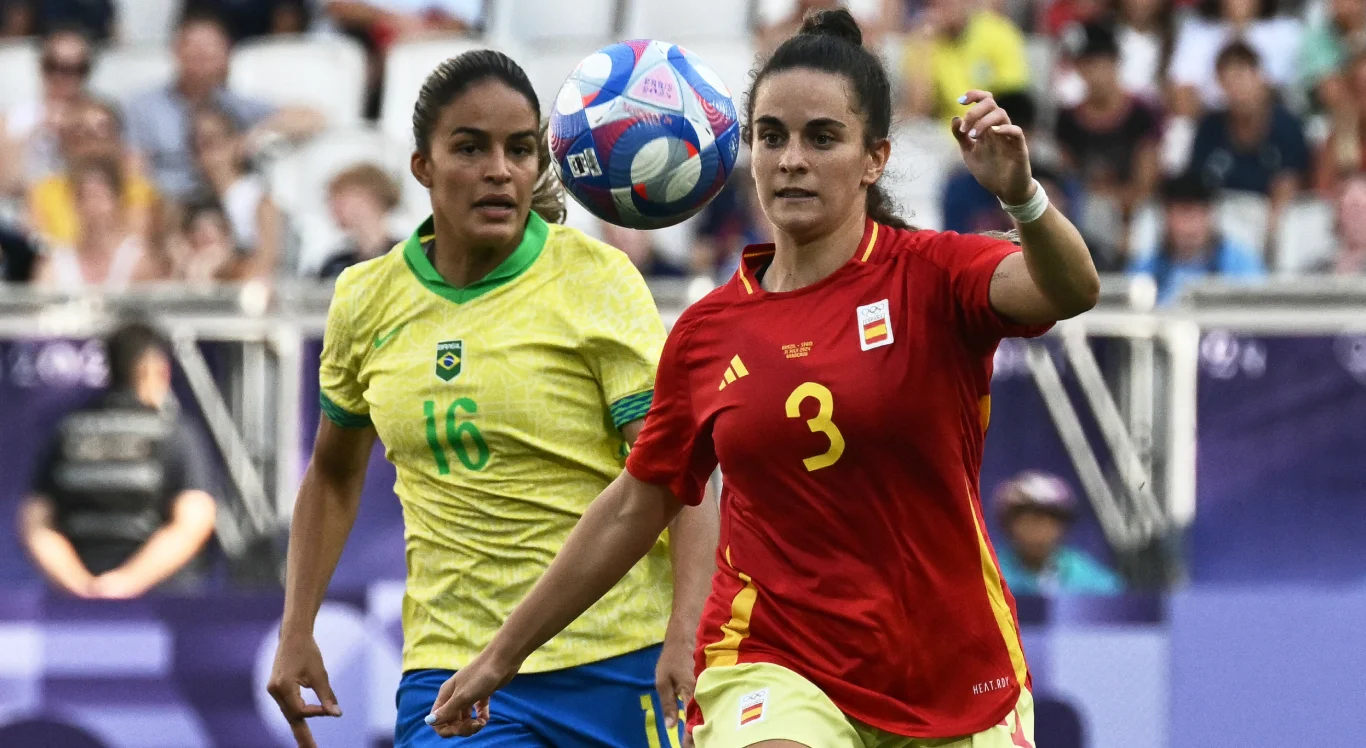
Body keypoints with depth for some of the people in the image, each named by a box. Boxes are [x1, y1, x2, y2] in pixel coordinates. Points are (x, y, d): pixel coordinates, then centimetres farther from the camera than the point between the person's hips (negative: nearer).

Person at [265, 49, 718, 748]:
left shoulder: (596, 279, -5)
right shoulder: (366, 299, 6)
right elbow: (333, 475, 22)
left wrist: (686, 633, -25)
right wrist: (297, 632, 13)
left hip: (616, 663, -2)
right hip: (448, 666, 2)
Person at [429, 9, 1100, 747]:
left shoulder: (933, 276, -6)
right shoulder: (707, 333, 3)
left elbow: (1068, 290, -27)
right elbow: (634, 508, 14)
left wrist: (1020, 195, -48)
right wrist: (503, 652, 17)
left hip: (956, 685, 0)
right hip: (774, 671, 0)